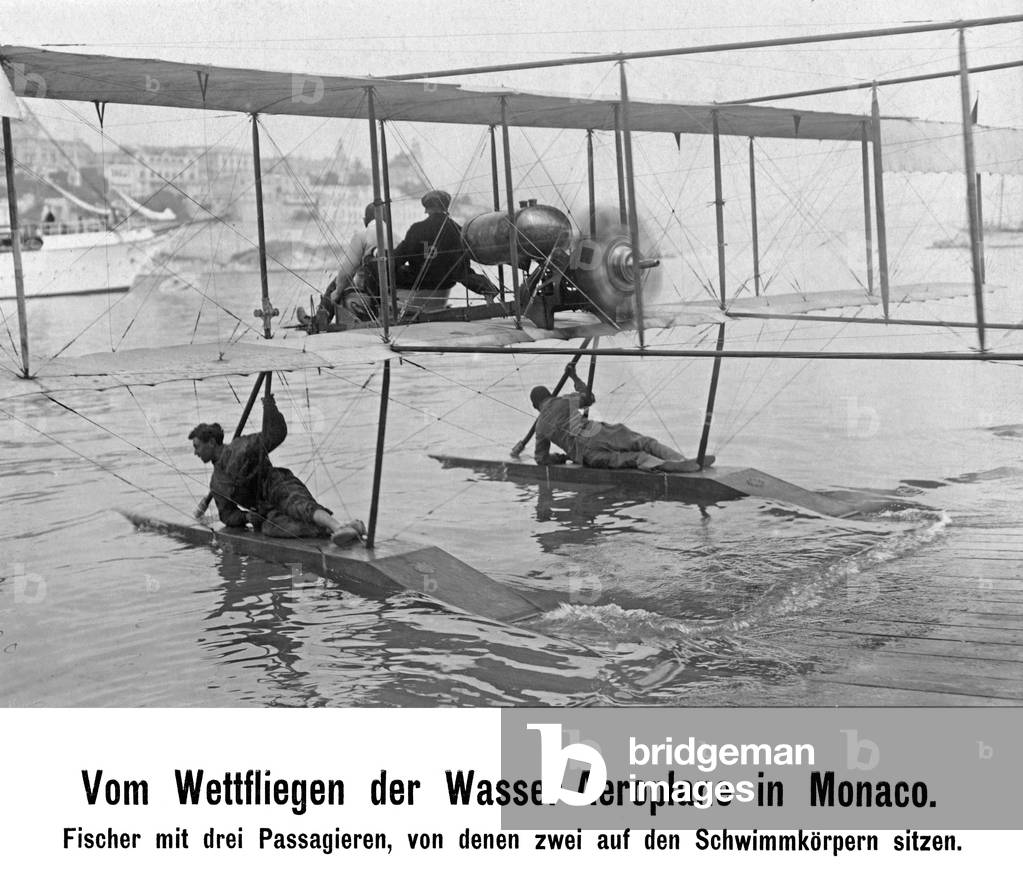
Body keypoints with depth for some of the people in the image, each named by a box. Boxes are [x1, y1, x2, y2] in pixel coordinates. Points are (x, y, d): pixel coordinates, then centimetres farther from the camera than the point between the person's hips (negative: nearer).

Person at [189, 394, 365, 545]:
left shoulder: (241, 447, 5)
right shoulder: (216, 484, 19)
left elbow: (277, 435, -2)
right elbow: (228, 516, 18)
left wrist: (269, 408, -16)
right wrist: (247, 517, -4)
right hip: (266, 511, 3)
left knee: (300, 507, -39)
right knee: (268, 528, -35)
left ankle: (340, 528, -65)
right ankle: (329, 530, -48)